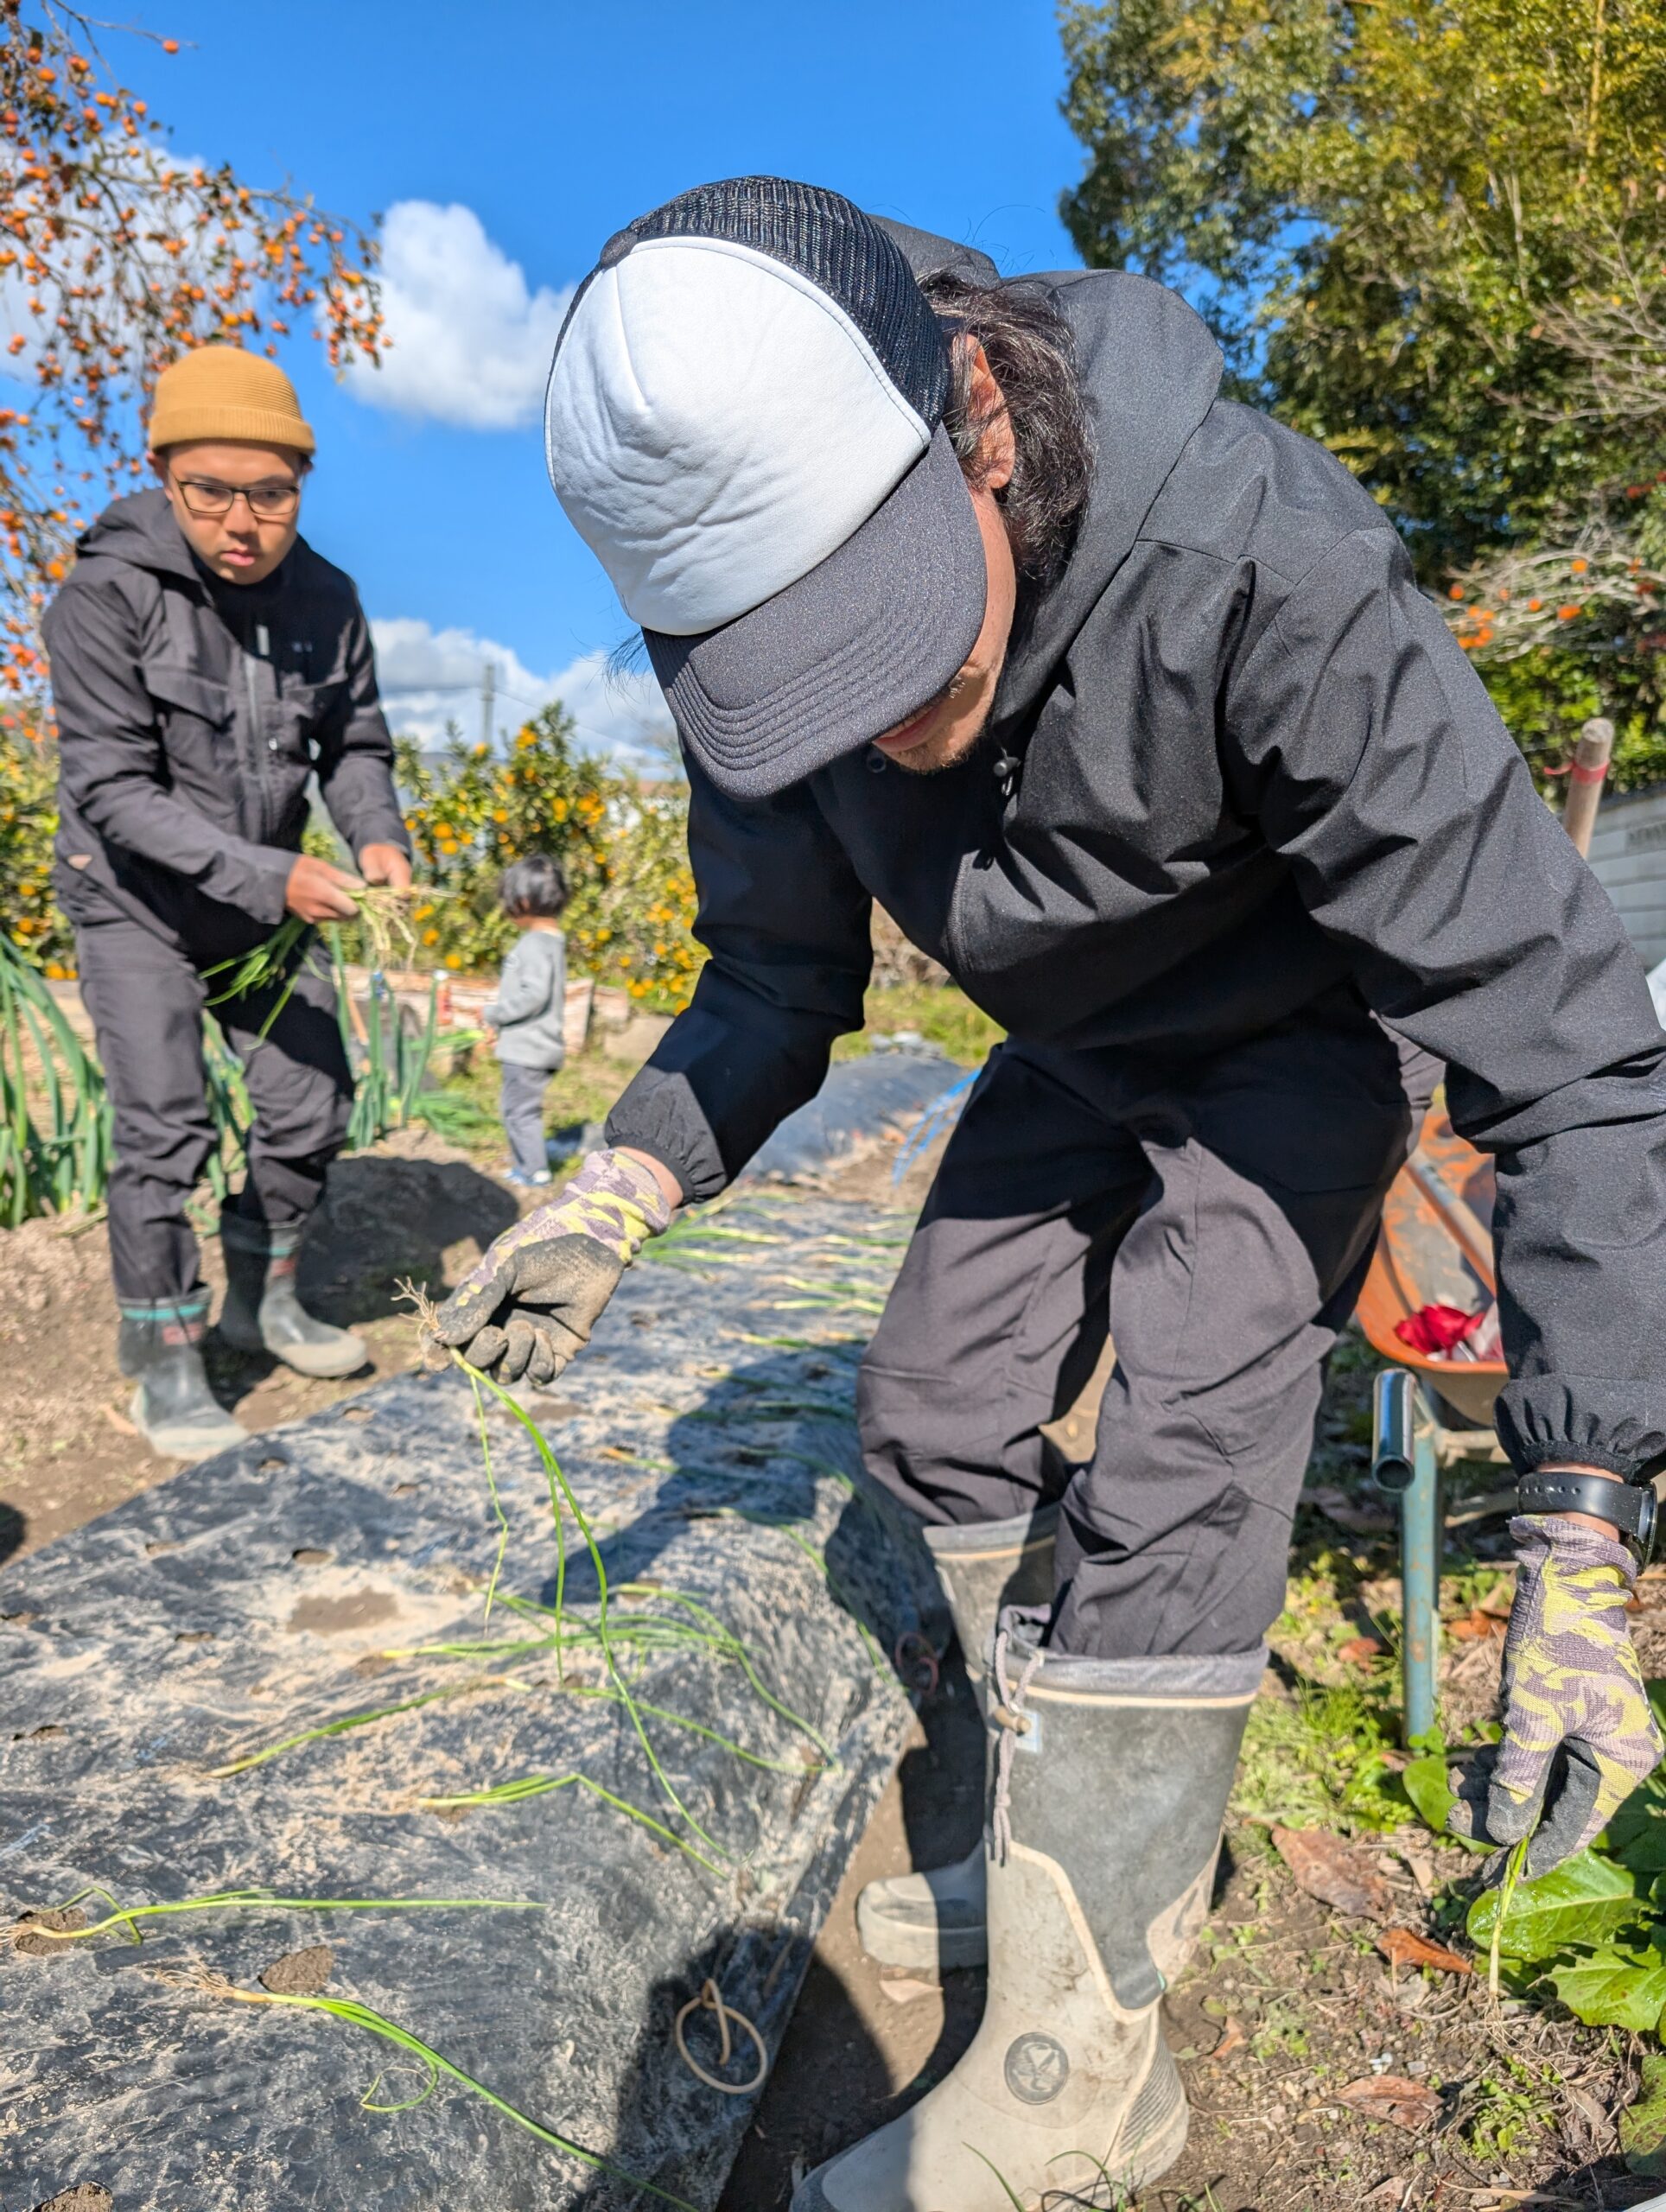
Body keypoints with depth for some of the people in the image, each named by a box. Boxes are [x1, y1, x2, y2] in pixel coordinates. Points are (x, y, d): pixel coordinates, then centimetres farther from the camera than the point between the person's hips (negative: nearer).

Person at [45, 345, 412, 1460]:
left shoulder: (326, 597, -8)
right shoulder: (107, 595, -22)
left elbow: (357, 744, 2)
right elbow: (114, 790, -24)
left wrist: (378, 837, -20)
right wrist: (270, 877, -34)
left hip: (264, 893, 5)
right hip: (136, 902, -5)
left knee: (314, 1103, 6)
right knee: (165, 1125, -11)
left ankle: (263, 1299, 28)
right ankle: (166, 1365, 5)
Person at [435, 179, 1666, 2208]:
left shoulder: (1254, 560, -39)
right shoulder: (751, 601, -21)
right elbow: (780, 975, -6)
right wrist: (622, 1190, -24)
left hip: (1307, 1029, -5)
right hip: (1079, 1045, 6)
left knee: (1170, 1462, -20)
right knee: (936, 1414, 6)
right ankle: (1099, 1852, 25)